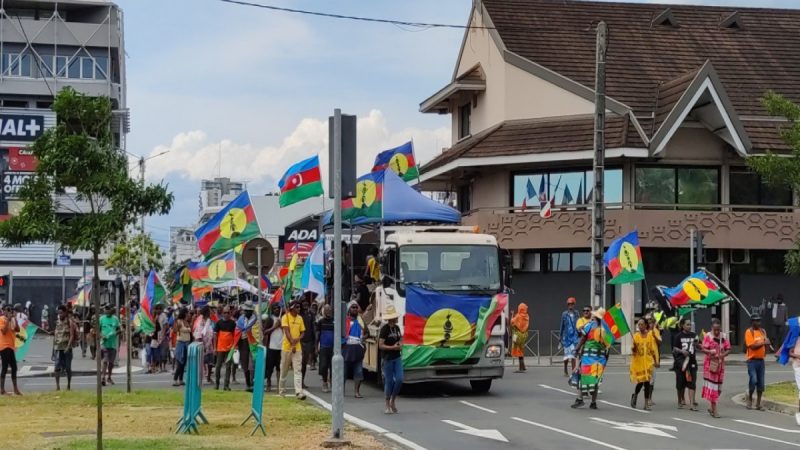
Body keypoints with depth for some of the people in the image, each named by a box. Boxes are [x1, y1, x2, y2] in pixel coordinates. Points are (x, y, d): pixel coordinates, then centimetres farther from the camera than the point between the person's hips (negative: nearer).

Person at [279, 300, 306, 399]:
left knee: (297, 370, -6)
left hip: (297, 348, 3)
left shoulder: (300, 318, 9)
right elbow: (287, 331, -12)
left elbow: (302, 333, 11)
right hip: (286, 347, -3)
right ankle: (281, 390, 23)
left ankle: (299, 391, -14)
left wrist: (297, 339, -10)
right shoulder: (286, 317, -5)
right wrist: (292, 344, -18)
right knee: (284, 370, 8)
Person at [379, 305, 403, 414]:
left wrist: (400, 344, 2)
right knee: (389, 381, -1)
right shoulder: (384, 329, -11)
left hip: (397, 358, 6)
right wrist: (393, 347, -20)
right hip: (388, 358, -6)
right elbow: (381, 345, -15)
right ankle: (388, 405, 12)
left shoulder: (397, 328, 10)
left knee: (399, 379, -3)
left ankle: (393, 400, 18)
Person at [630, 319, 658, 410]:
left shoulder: (650, 335, 0)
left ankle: (646, 404, 5)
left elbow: (653, 349, 5)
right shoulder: (635, 336, -2)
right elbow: (633, 351, -2)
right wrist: (633, 348, -24)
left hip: (648, 361, 1)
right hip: (638, 362, -1)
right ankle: (635, 396, 30)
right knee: (640, 381, -1)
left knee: (647, 381, -1)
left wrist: (655, 361, 5)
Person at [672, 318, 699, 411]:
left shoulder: (693, 335, 6)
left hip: (692, 361, 2)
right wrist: (682, 351, -21)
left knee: (691, 382, -5)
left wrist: (696, 343, -12)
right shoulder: (679, 336, -2)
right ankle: (681, 401, 25)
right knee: (681, 382, 7)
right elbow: (674, 348, -3)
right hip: (681, 360, -2)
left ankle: (691, 403, -7)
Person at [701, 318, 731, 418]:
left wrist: (723, 354, -15)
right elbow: (703, 349, -10)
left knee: (718, 386, 10)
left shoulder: (723, 336, 7)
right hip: (710, 364, -5)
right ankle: (714, 410, -6)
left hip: (720, 364, 5)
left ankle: (712, 407, 24)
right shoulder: (708, 336, -6)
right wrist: (710, 352, -31)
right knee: (712, 386, -7)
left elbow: (728, 349, 6)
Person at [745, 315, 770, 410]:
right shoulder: (749, 332, -9)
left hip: (761, 359, 6)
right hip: (752, 360, -6)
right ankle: (750, 399, 6)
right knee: (753, 380, -16)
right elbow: (752, 346, -17)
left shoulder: (762, 331, 11)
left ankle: (758, 403, 13)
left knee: (761, 382, 5)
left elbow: (766, 344, 20)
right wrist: (763, 343, -17)